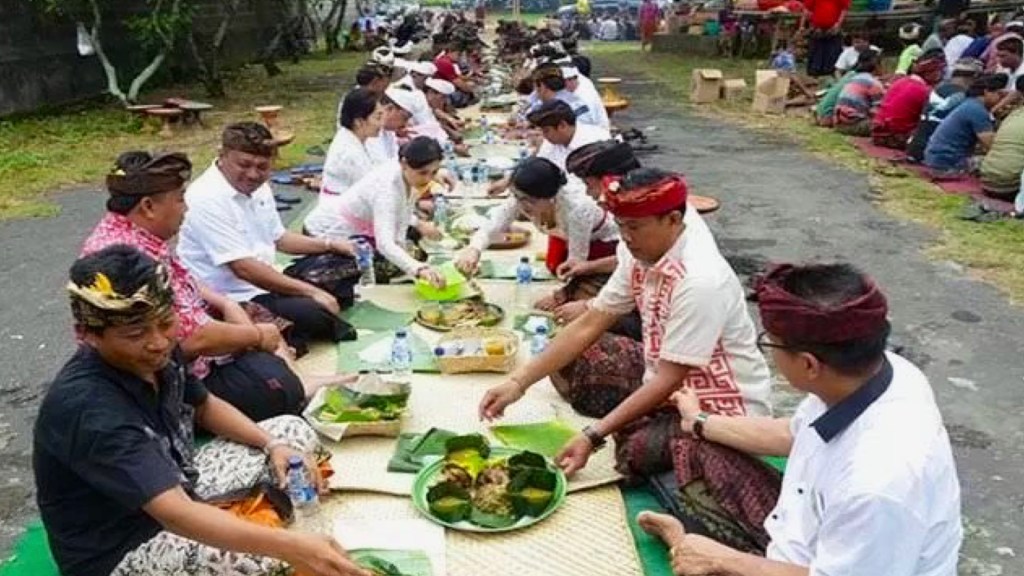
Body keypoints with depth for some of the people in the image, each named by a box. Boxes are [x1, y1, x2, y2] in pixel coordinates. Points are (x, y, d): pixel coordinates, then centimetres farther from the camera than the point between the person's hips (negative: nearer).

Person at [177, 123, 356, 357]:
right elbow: (243, 268, -26)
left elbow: (278, 237, 22)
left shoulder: (257, 188, 8)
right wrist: (311, 292, -24)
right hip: (233, 301, -10)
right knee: (315, 313, -28)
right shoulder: (207, 199, -20)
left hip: (264, 286, 10)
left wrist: (329, 245, 10)